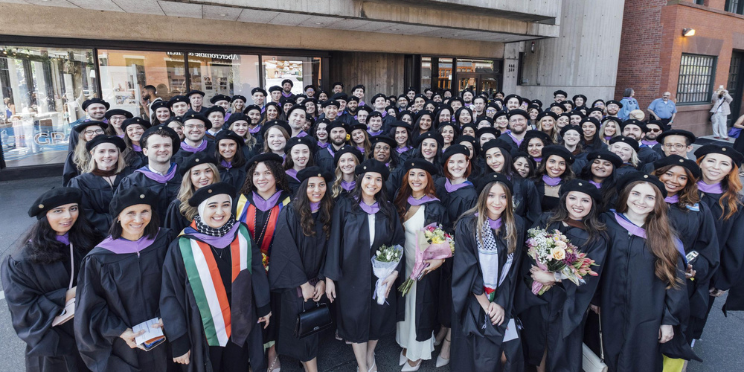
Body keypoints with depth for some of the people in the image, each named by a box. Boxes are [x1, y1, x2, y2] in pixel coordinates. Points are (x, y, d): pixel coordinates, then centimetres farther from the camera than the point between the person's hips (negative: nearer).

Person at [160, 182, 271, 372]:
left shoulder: (242, 234, -8)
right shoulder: (183, 247, -16)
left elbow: (257, 271, 3)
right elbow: (171, 296, -10)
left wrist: (264, 307, 8)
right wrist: (179, 342, -8)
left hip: (240, 327, 3)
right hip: (204, 333, -2)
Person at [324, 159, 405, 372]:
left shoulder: (388, 210, 2)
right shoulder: (345, 206, -6)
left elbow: (399, 242, 1)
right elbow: (334, 242, -7)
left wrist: (394, 272, -11)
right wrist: (330, 276, -9)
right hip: (352, 276, -3)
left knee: (379, 318, 14)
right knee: (356, 320, 6)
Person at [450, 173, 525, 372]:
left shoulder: (517, 225, -4)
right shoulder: (467, 225, -14)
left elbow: (512, 268, -1)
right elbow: (467, 268, -12)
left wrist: (500, 303, -8)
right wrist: (485, 304, -11)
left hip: (501, 300, 2)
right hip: (472, 301, -2)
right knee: (470, 355, 8)